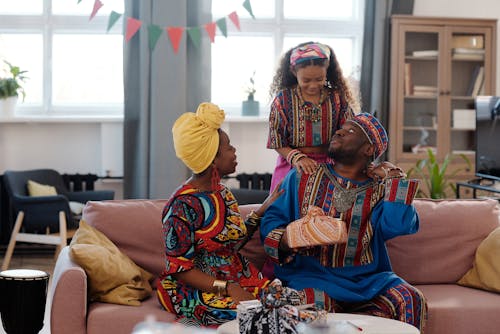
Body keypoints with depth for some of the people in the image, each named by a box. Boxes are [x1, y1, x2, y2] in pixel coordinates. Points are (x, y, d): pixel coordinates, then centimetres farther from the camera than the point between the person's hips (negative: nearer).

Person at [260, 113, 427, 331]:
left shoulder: (378, 191, 9)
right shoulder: (302, 176, 10)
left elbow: (400, 226, -11)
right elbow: (271, 219, 6)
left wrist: (395, 178, -2)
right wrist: (284, 239, -16)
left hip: (364, 278, 2)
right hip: (310, 273, -2)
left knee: (411, 300, -22)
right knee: (315, 303, -37)